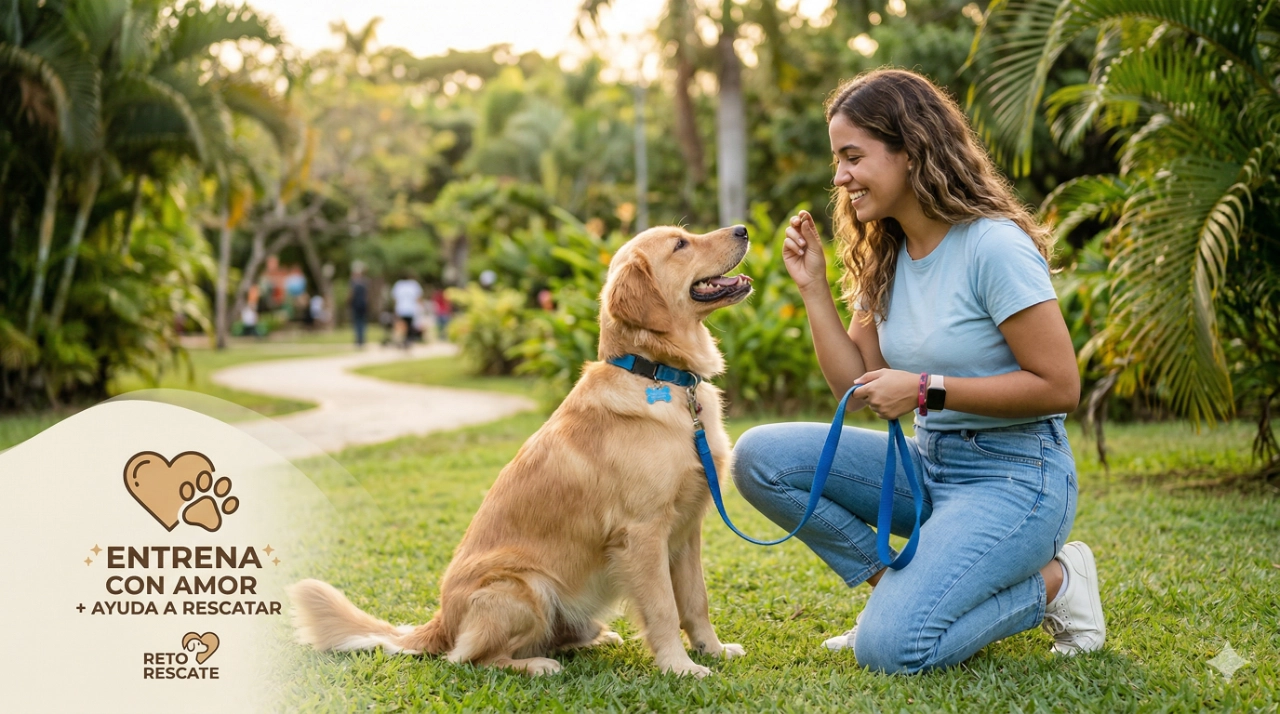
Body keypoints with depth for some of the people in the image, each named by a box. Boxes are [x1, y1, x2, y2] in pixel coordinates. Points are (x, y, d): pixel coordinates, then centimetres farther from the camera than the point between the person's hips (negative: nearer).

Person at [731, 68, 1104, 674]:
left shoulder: (994, 245, -18)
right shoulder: (883, 255, 6)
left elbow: (1059, 386, -18)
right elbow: (857, 386, 5)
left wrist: (928, 390, -20)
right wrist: (813, 288, -3)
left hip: (1015, 475, -8)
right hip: (927, 462, 8)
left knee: (890, 647, -23)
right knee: (759, 457, -9)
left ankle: (1052, 581, 1)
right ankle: (900, 587, 3)